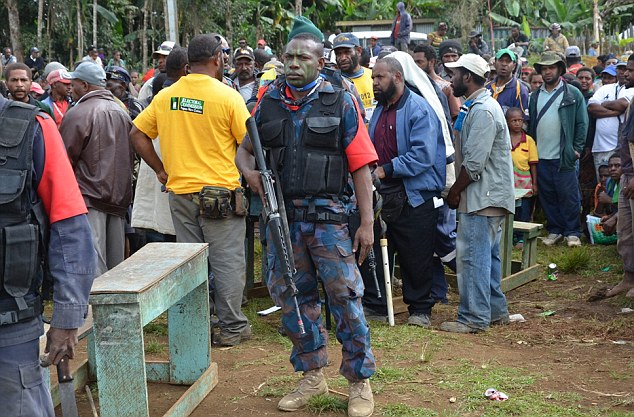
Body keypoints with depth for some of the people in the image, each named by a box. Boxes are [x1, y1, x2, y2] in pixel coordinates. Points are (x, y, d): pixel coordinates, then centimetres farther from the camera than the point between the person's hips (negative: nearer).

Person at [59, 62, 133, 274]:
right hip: (120, 196, 7)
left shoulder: (77, 114, -10)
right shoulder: (122, 112, 12)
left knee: (92, 266, -9)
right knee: (115, 263, 13)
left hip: (89, 196, -7)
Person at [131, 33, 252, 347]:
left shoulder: (165, 96, 4)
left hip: (180, 191, 5)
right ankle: (232, 327, 9)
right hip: (220, 191, -4)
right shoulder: (227, 96, -10)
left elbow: (137, 134, 8)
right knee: (227, 262, 4)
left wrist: (160, 169, 11)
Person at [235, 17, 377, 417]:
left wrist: (367, 222, -9)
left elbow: (360, 166, -4)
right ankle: (312, 376, 28)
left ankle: (360, 383, 12)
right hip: (281, 216, 4)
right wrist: (249, 172, -5)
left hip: (327, 217, -4)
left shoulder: (341, 103, -2)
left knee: (345, 297, -2)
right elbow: (245, 148, 19)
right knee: (292, 297, 12)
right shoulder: (269, 102, 8)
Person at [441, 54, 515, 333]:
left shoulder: (482, 111, -18)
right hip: (489, 196, 11)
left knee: (473, 256, -7)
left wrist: (455, 191, -10)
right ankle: (495, 310, 24)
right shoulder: (477, 106, 16)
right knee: (487, 255, 16)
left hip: (483, 197, -11)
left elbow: (474, 164, -22)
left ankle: (474, 318, -2)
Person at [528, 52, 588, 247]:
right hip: (541, 157, 4)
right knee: (547, 197, 9)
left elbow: (582, 123, -2)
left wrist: (577, 149, -7)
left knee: (569, 197, 0)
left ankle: (572, 233, 10)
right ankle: (554, 231, 20)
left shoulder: (573, 94, -1)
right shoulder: (535, 96, 12)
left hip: (564, 157, -4)